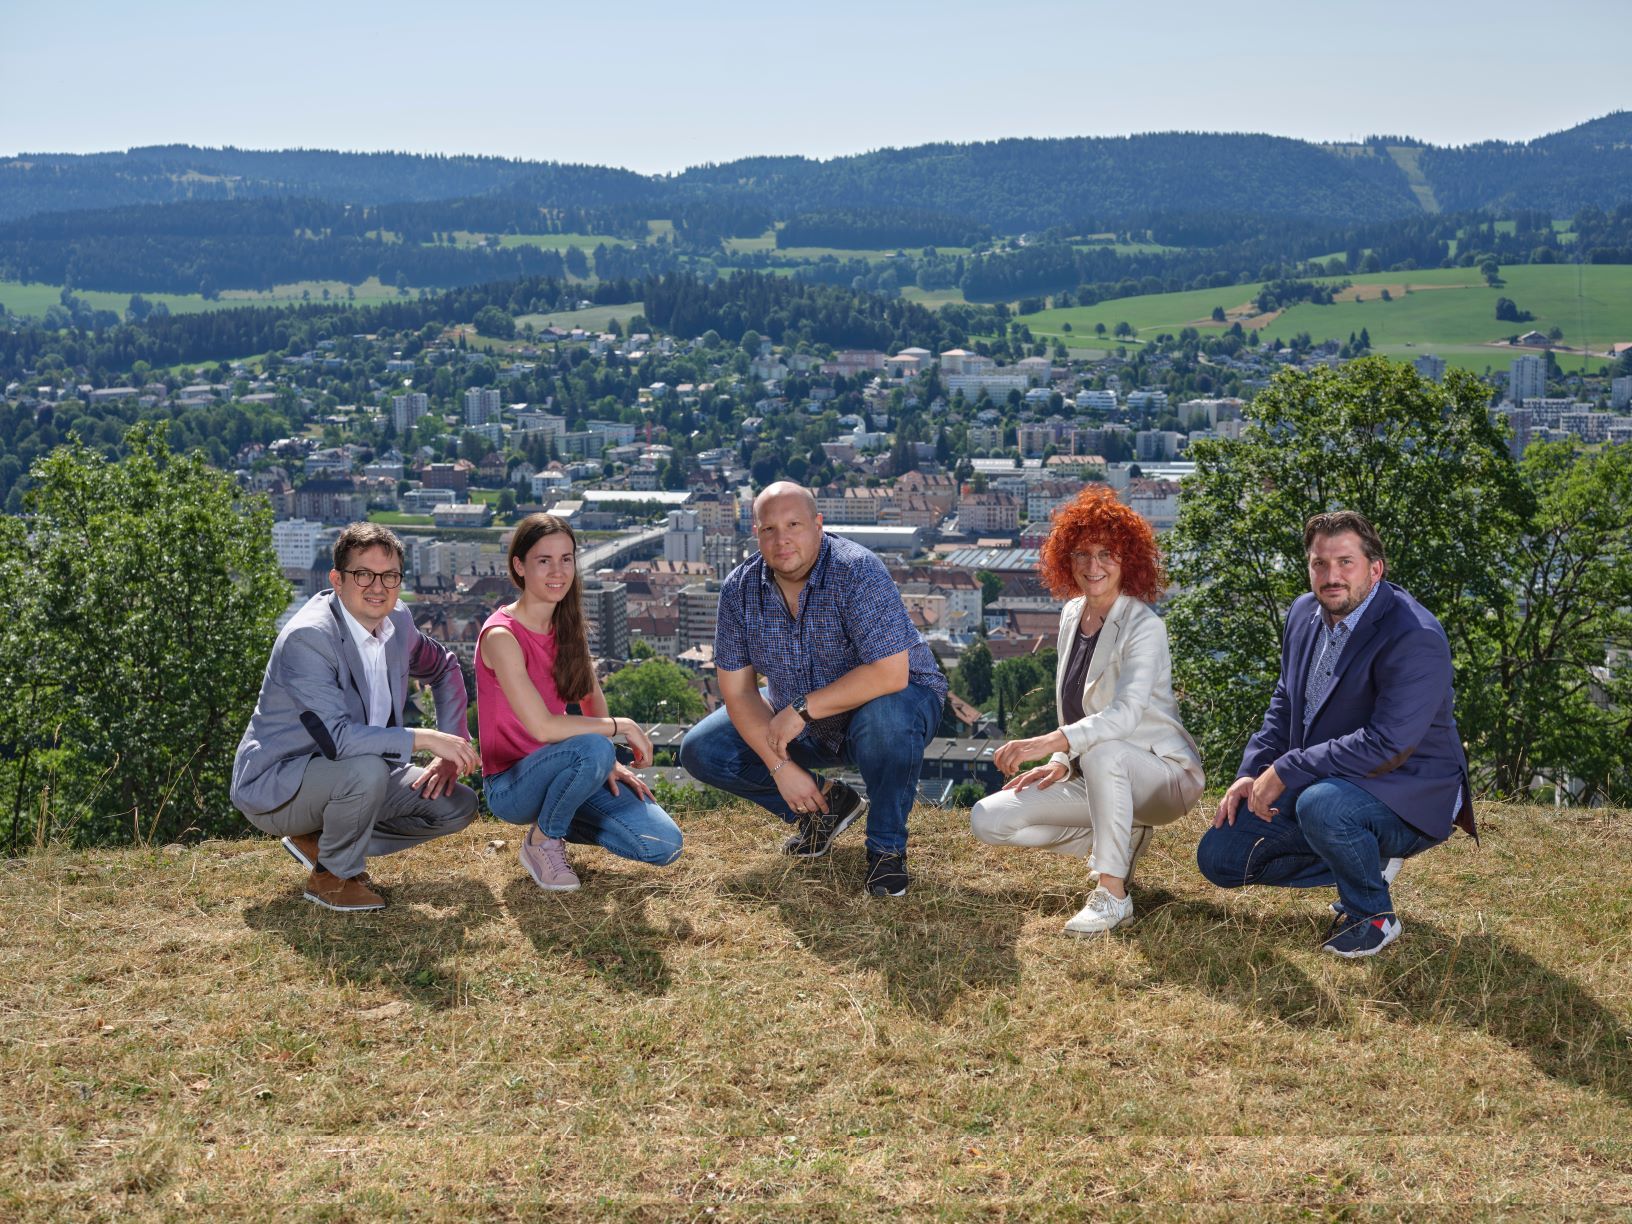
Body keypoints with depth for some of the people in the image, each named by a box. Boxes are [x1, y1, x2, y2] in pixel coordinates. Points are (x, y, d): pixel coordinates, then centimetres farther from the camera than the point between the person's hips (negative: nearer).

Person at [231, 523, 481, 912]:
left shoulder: (397, 622, -2)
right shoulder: (307, 638, -26)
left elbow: (444, 669, 17)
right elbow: (336, 737, -35)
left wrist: (451, 750, 5)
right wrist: (424, 738, -32)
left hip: (356, 773, 8)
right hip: (274, 786, -8)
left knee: (458, 804, -1)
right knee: (367, 769, -36)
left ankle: (319, 841, 6)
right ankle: (334, 876, -9)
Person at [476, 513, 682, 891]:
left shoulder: (566, 626, 5)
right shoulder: (501, 636, -19)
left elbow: (593, 699, 12)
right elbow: (542, 726, -26)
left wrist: (609, 762, -4)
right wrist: (621, 727, -18)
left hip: (559, 769, 7)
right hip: (511, 785, -7)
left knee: (664, 846, -10)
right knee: (592, 749, -38)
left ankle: (558, 820, 14)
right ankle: (542, 840, -10)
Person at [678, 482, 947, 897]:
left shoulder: (857, 572, -27)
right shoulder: (739, 589, -12)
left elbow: (890, 674, -34)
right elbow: (738, 692, -9)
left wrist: (802, 709, -30)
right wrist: (781, 767, -20)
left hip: (894, 697, -5)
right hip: (797, 724, 5)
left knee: (886, 716, -40)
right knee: (700, 752, -7)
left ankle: (886, 847, -15)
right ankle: (826, 804, 8)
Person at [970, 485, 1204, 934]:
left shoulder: (1144, 627, -18)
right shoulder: (1071, 615, 5)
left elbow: (1126, 713, -35)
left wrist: (1047, 743, -47)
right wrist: (1062, 762, -4)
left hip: (1165, 776, -7)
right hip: (1097, 778, 8)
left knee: (1102, 751, -41)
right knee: (988, 819, -7)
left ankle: (1113, 893, -29)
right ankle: (1122, 837, 6)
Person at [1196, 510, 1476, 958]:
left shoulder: (1414, 638, -24)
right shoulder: (1305, 613, 3)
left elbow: (1387, 745, -30)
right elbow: (1285, 703, 15)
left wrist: (1285, 772, -26)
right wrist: (1253, 772, -1)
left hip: (1406, 798, -8)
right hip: (1314, 785, 8)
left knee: (1321, 805, -39)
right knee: (1218, 856, 0)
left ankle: (1373, 914, -10)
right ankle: (1368, 863, 13)